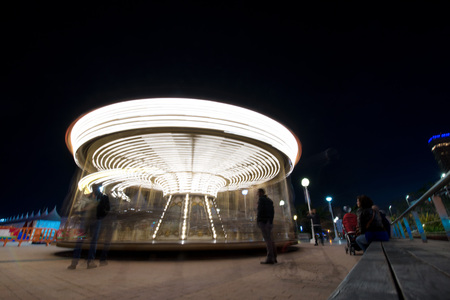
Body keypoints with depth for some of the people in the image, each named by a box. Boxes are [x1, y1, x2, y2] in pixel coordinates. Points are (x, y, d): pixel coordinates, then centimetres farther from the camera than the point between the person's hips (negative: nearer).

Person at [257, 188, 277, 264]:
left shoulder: (261, 199, -6)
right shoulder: (270, 200, 20)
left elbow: (260, 210, -16)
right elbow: (272, 212, 16)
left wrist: (258, 221, -12)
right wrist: (271, 221, 16)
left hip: (263, 221, -8)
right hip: (269, 222, 8)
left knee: (267, 239, -10)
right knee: (270, 239, 10)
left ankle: (270, 259, -9)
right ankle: (274, 258, 11)